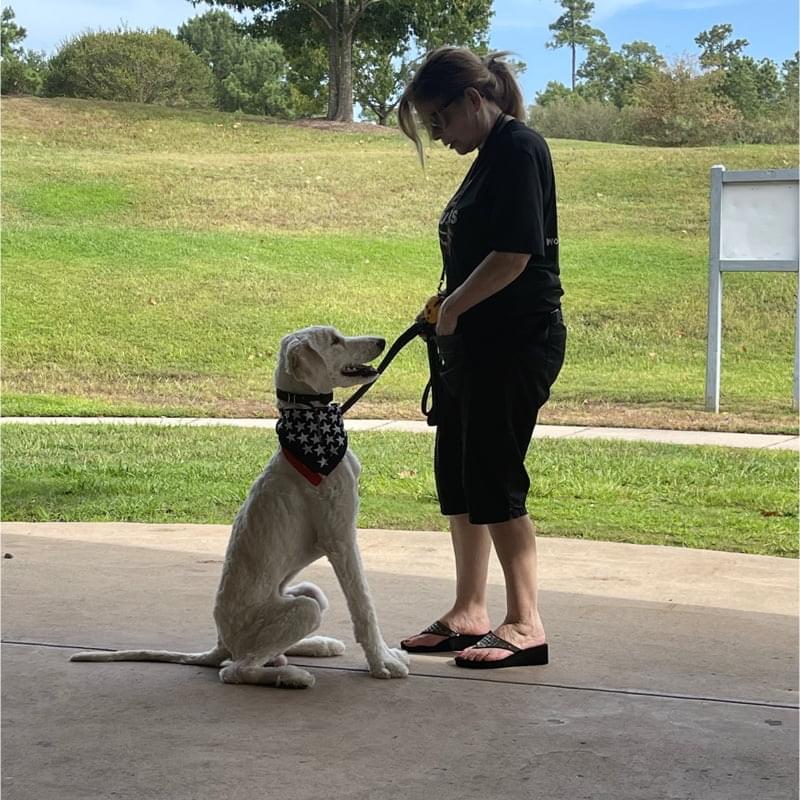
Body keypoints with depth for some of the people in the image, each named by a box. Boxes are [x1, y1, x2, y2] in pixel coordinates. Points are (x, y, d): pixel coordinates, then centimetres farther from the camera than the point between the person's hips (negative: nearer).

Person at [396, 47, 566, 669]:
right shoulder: (491, 156, 16)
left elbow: (514, 255, -21)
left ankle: (526, 625, 2)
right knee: (457, 473, 14)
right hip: (479, 341, 10)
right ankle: (469, 615, 24)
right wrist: (449, 314, 6)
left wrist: (453, 308, -10)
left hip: (517, 340, -10)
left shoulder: (519, 148, -14)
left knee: (493, 479, -6)